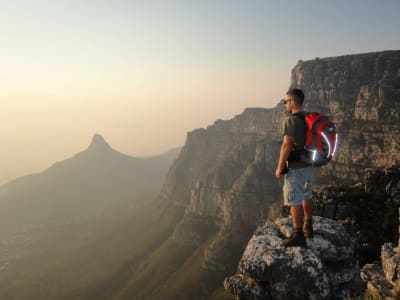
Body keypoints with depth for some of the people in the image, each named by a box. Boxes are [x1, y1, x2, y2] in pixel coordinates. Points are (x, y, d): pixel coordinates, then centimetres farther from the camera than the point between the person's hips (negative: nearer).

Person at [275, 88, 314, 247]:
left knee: (294, 201, -4)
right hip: (309, 165, 9)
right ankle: (308, 228, 37)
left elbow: (287, 145, -22)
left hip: (295, 167, -9)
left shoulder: (291, 120, -17)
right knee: (307, 196, 22)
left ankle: (298, 236, -1)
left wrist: (279, 167, -16)